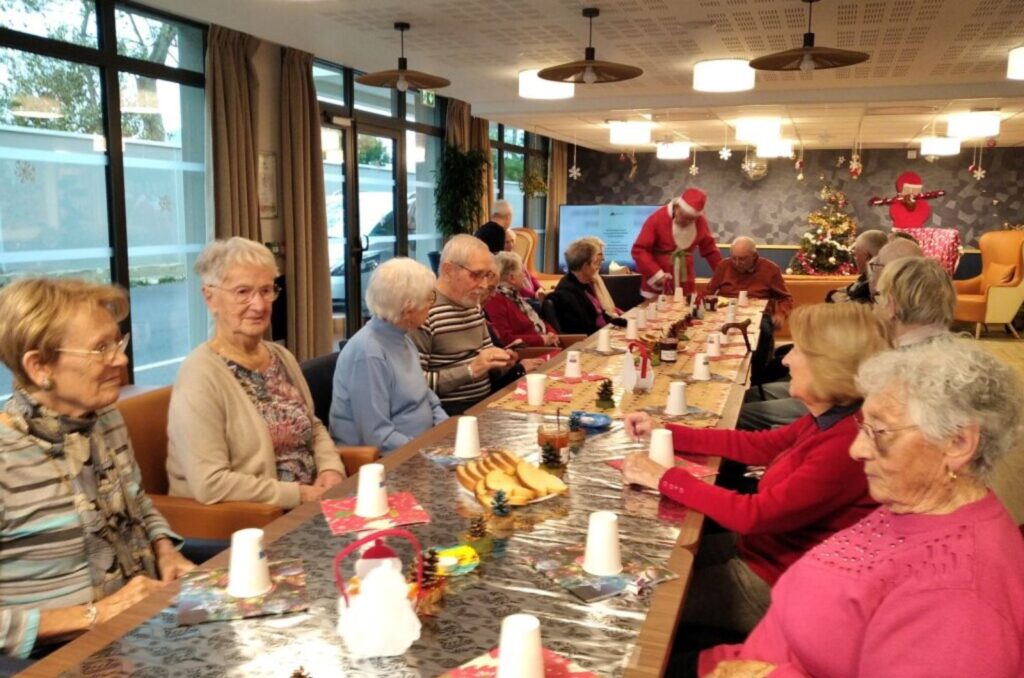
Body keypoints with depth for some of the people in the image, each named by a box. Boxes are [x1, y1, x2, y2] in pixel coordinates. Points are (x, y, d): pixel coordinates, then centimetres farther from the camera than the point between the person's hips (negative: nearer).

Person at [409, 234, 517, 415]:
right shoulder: (423, 310, -16)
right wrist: (470, 370, -23)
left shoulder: (474, 305, 10)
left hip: (484, 403, 8)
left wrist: (499, 364, 2)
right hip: (448, 411, -8)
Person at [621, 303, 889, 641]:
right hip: (759, 547, 8)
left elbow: (753, 515, -31)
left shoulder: (846, 445, -30)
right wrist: (664, 431, 7)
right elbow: (757, 445, 10)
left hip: (772, 585, -8)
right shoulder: (828, 421, -2)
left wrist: (664, 478, -23)